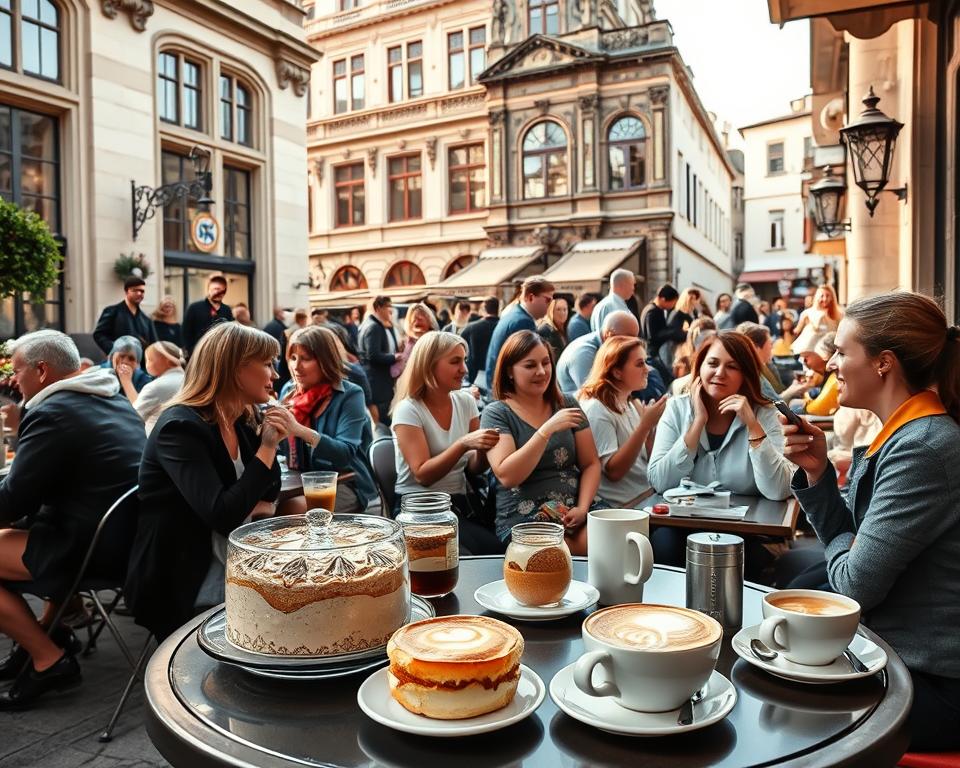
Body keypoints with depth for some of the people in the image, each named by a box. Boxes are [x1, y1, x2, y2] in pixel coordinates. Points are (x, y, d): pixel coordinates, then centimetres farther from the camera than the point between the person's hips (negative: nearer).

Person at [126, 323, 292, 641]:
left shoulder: (244, 422, 4)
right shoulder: (180, 427, -20)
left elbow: (268, 496, 6)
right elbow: (223, 517, -28)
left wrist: (270, 443, -9)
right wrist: (268, 447, -23)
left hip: (233, 567, 7)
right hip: (180, 587, -7)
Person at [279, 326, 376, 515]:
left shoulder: (350, 395, -8)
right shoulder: (288, 391, 8)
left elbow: (346, 453, -21)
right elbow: (281, 448, 8)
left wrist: (301, 430, -34)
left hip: (344, 483, -4)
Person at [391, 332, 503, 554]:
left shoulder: (466, 401, 6)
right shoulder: (408, 410, -9)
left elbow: (475, 469, 7)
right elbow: (423, 475, -17)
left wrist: (483, 448, -15)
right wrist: (463, 443, -28)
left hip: (463, 502, 5)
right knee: (491, 548, -27)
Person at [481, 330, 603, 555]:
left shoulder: (567, 404, 12)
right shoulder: (496, 414, 0)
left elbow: (591, 464, 11)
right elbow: (506, 476, -14)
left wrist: (583, 508, -7)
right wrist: (548, 429, -20)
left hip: (576, 508, 4)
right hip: (523, 517, -4)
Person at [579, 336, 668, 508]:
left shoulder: (633, 404, 12)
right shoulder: (595, 409, -13)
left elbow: (648, 460, 13)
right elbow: (614, 471, -18)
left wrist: (650, 425, -3)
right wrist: (645, 425, -23)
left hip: (648, 495, 8)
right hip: (624, 508, -8)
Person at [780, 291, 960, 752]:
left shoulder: (923, 448, -25)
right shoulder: (905, 435, 6)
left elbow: (855, 582, -24)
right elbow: (848, 543, 8)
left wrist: (839, 550, -2)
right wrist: (817, 470, -6)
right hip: (898, 654, 9)